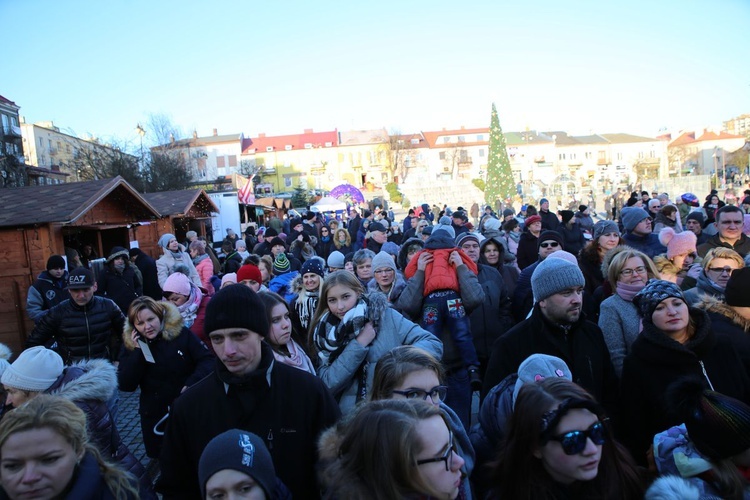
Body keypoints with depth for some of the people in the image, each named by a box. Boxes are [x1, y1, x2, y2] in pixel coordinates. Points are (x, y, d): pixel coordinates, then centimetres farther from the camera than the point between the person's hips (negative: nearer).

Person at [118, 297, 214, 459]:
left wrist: (192, 383, -28)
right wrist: (137, 352, -21)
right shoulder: (130, 345, -5)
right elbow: (125, 386, -13)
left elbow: (208, 360, -12)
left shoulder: (181, 333, -13)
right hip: (154, 415, 2)